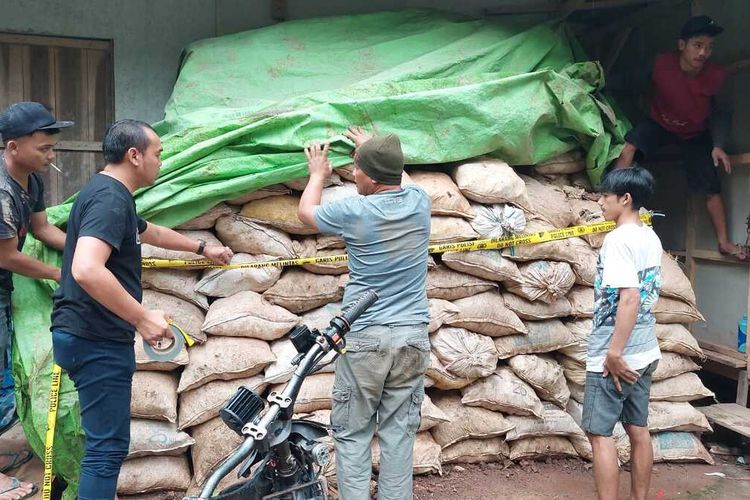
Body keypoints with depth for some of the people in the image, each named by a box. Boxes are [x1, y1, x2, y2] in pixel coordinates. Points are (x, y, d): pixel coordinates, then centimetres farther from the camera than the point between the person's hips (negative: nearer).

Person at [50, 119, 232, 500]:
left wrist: (203, 248, 44)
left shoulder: (109, 193, 15)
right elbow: (86, 270, -34)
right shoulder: (110, 197, -18)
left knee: (105, 441, 20)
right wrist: (142, 318, -27)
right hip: (98, 342, -10)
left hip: (90, 337, 11)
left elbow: (152, 232, 34)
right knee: (108, 446, -3)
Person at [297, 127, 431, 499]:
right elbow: (401, 178, 28)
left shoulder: (353, 212, -10)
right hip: (412, 337, 4)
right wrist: (373, 149, 41)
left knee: (352, 433, 6)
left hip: (365, 338, -4)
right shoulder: (419, 202, 2)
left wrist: (318, 174, 29)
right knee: (398, 432, 8)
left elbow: (306, 211, 12)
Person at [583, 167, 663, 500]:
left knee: (599, 433, -1)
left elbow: (629, 298, -26)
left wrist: (614, 353, -24)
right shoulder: (651, 238, 10)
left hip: (616, 356, -9)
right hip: (644, 353, 9)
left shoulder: (618, 239, -17)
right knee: (638, 429, 14)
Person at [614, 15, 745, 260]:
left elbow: (721, 112, -8)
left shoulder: (716, 76, -23)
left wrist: (719, 145, -18)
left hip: (696, 133, 1)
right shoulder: (661, 64, -28)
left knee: (711, 187, -1)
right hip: (660, 123, -1)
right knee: (629, 145, -31)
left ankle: (724, 241, 10)